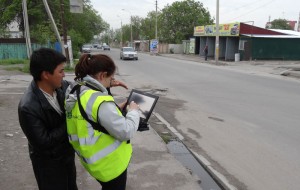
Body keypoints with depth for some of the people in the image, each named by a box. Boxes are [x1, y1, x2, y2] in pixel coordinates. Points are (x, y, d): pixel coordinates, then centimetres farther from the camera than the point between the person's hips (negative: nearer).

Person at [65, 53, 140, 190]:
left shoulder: (75, 92, -3)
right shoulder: (99, 101, -31)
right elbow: (126, 132, -25)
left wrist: (116, 109, 7)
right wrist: (133, 111, -9)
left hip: (95, 160, 8)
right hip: (110, 163, -8)